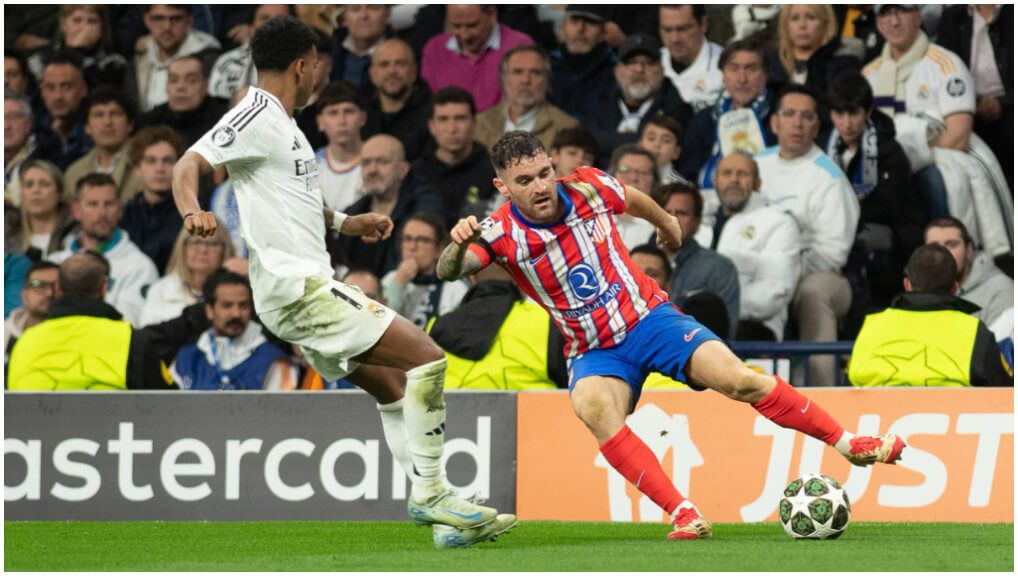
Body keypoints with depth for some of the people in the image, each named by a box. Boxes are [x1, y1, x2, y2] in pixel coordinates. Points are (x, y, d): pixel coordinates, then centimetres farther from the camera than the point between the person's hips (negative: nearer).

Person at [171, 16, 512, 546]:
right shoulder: (259, 115, -10)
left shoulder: (278, 122, 21)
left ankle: (437, 509, 18)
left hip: (309, 288, 11)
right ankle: (428, 495, -12)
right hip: (298, 289, -11)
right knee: (426, 357, -14)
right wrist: (193, 211, -41)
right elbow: (189, 164, -22)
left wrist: (346, 223, 35)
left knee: (395, 386, 15)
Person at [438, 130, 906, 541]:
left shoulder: (588, 188, -9)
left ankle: (849, 444, -1)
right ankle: (683, 514, -34)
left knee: (738, 379, -18)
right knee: (592, 406, -35)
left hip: (648, 319, 1)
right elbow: (449, 271, -31)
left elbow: (633, 199, 15)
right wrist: (458, 246, -53)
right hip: (594, 351, -1)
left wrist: (666, 222, 34)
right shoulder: (499, 233, -15)